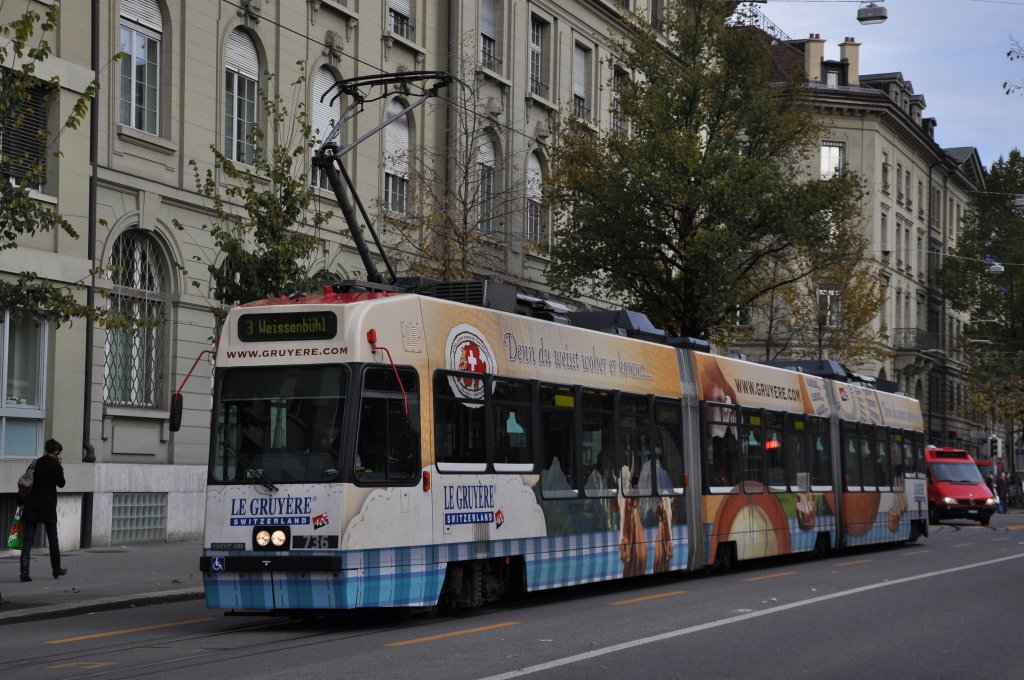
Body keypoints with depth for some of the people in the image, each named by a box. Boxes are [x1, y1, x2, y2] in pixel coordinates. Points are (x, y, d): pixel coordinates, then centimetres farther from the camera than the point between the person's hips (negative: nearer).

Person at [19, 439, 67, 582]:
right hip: (48, 507, -3)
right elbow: (61, 483, 5)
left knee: (28, 540, -1)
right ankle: (57, 569, 26)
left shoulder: (38, 463, 6)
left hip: (32, 505, 3)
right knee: (53, 539, 14)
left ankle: (24, 572, -11)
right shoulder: (55, 466, -8)